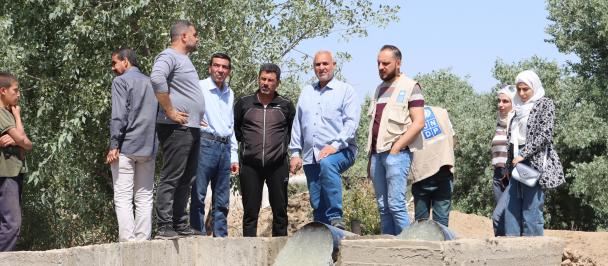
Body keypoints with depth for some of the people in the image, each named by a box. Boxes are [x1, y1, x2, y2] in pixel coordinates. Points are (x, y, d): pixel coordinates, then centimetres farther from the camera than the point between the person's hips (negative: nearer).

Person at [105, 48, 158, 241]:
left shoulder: (121, 81, -3)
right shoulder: (150, 82, 17)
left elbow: (119, 116, -12)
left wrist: (114, 146, -11)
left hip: (126, 147, -6)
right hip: (149, 148, 6)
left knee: (123, 197, -5)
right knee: (144, 197, 7)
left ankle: (128, 241, -12)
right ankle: (143, 239, 4)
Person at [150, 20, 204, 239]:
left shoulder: (184, 59, 23)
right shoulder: (169, 56, -8)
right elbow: (157, 78, -28)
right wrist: (170, 111, -23)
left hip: (192, 129, 10)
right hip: (177, 128, -10)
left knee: (186, 180, 11)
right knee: (171, 178, -9)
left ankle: (181, 225, 16)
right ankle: (165, 227, -8)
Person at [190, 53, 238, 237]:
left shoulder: (229, 94, 20)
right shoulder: (199, 87, -1)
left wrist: (234, 156, 21)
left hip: (224, 147, 7)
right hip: (205, 144, -7)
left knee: (222, 201, 8)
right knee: (199, 195, -8)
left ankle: (221, 237, 12)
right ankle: (199, 235, -5)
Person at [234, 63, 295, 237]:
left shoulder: (286, 105, 5)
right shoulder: (244, 103, 5)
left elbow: (294, 131, 20)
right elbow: (234, 128, 20)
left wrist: (283, 145, 12)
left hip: (278, 165, 0)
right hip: (250, 165, 0)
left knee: (280, 211, 4)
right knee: (250, 212, 2)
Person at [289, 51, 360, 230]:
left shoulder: (345, 90, 4)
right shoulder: (306, 92, 19)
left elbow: (352, 122, -7)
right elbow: (297, 125, 19)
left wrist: (335, 145, -18)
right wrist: (295, 153, 10)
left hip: (340, 151, -5)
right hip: (311, 156, 5)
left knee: (327, 163, -37)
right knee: (317, 205, 2)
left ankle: (336, 217, -35)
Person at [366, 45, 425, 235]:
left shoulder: (410, 87, -1)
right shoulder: (380, 89, 21)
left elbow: (418, 123, -9)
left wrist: (396, 148, -13)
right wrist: (370, 156, 15)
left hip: (397, 153, -7)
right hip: (377, 153, 7)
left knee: (396, 204, -13)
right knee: (383, 207, 6)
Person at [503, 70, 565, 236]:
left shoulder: (545, 104, 1)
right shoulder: (520, 108, 19)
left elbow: (545, 134, -10)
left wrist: (523, 155, -14)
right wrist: (510, 163, 14)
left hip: (536, 162, -7)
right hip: (518, 162, 7)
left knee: (531, 211, -9)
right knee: (511, 209, 1)